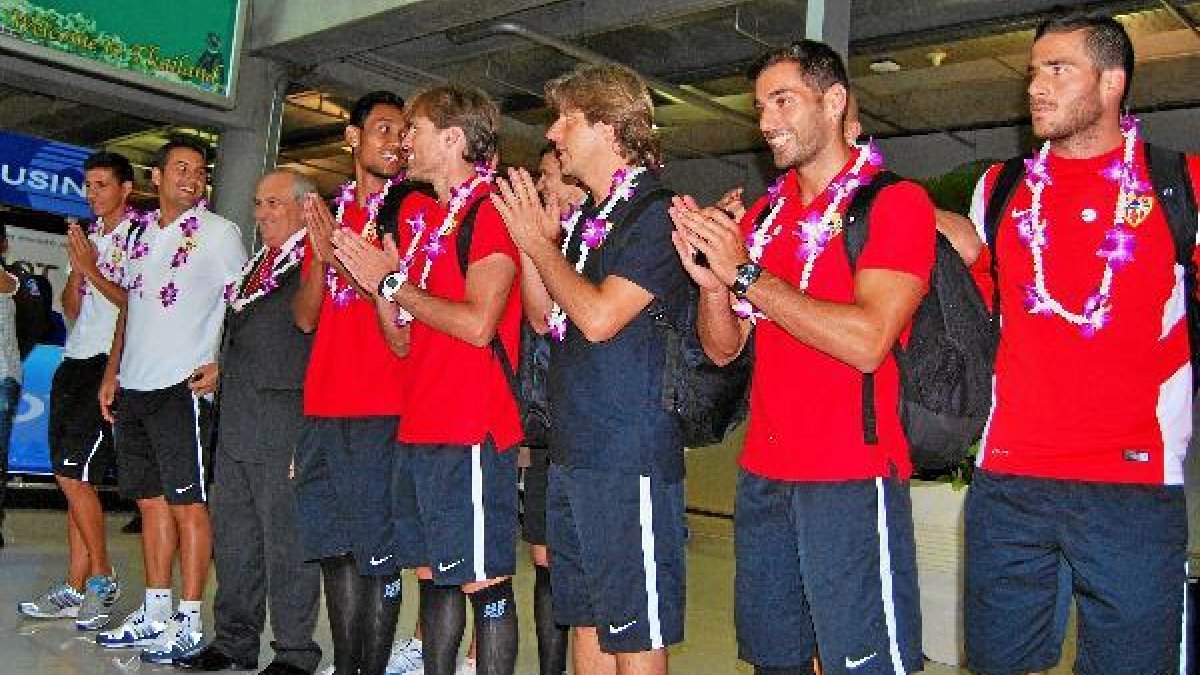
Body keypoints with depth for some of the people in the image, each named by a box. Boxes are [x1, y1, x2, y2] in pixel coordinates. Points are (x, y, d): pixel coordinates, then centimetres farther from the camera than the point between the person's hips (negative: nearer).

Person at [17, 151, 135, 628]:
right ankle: (76, 588, 11)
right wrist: (75, 267, -1)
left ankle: (101, 578, 4)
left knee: (72, 473, -10)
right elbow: (71, 309, 14)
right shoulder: (88, 235, 18)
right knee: (73, 477, 6)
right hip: (74, 361, 8)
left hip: (110, 365, -8)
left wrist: (92, 270, -13)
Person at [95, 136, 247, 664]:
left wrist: (224, 367, -14)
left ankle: (189, 623, 2)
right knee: (150, 499, 11)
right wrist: (112, 373, 15)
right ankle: (155, 613, 21)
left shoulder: (218, 232, -2)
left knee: (187, 502, -3)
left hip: (182, 386, -6)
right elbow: (129, 307, 20)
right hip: (133, 387, 6)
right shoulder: (141, 233, 16)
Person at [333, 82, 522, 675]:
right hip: (420, 429, 9)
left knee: (483, 581, -2)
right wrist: (379, 283, -1)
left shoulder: (490, 210, -8)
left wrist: (393, 283, -9)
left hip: (473, 432, -8)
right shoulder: (420, 220, 18)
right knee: (434, 576, 15)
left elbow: (477, 324, -20)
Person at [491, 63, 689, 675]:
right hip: (571, 452, 9)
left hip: (629, 459, -9)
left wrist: (539, 243, -6)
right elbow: (546, 317, 19)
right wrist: (531, 242, 5)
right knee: (585, 624, 17)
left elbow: (599, 316, -20)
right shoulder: (584, 217, 16)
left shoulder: (655, 212, -11)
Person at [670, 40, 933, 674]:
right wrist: (711, 283, -9)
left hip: (851, 482, -6)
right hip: (763, 478, 6)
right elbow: (723, 348, 12)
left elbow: (866, 342, -20)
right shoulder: (763, 213, 13)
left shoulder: (895, 201, -7)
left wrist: (746, 273, -16)